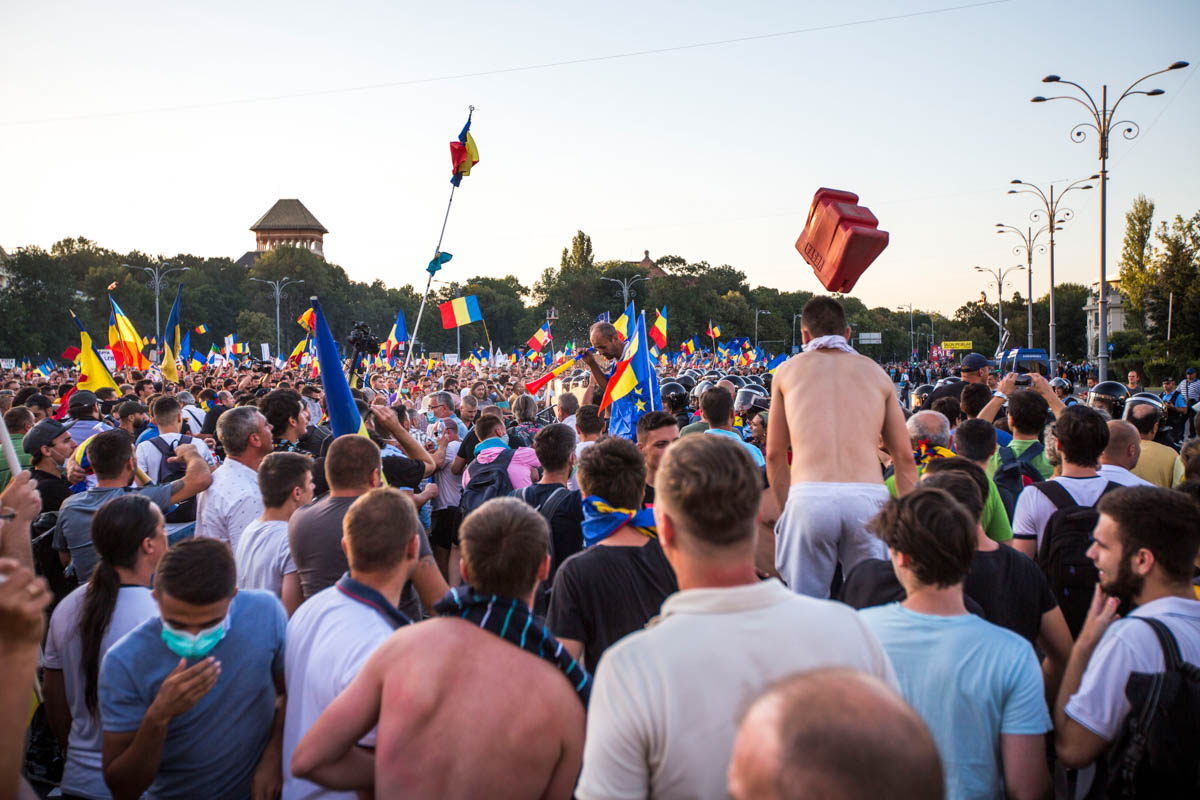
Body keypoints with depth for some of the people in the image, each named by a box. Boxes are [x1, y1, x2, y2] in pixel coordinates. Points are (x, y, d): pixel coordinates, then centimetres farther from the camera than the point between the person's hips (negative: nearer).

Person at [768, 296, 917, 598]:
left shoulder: (787, 370, 16)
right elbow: (904, 458, 14)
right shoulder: (875, 372, 18)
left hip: (808, 497, -1)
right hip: (868, 496, 1)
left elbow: (775, 456, 18)